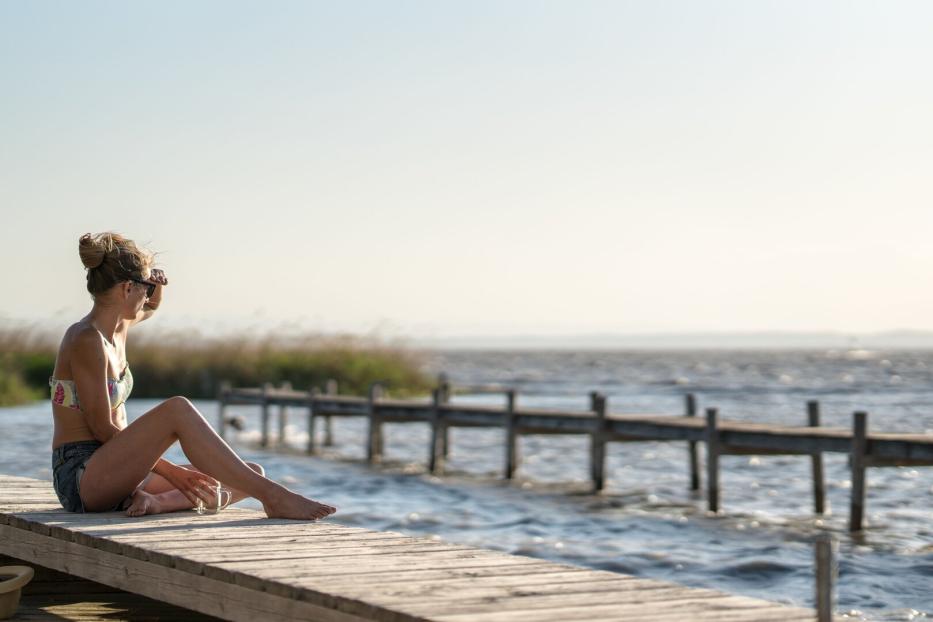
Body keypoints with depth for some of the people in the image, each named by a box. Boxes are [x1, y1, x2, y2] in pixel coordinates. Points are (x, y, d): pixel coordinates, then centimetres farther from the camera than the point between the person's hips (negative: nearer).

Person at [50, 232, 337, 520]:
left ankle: (157, 501, -23)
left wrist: (156, 286, 11)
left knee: (253, 475, 1)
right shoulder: (86, 340, -15)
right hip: (81, 477, -9)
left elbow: (150, 308, 36)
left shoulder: (116, 326, 11)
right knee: (177, 409, -32)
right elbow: (102, 428, -18)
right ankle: (273, 496, -32)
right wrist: (171, 471, -16)